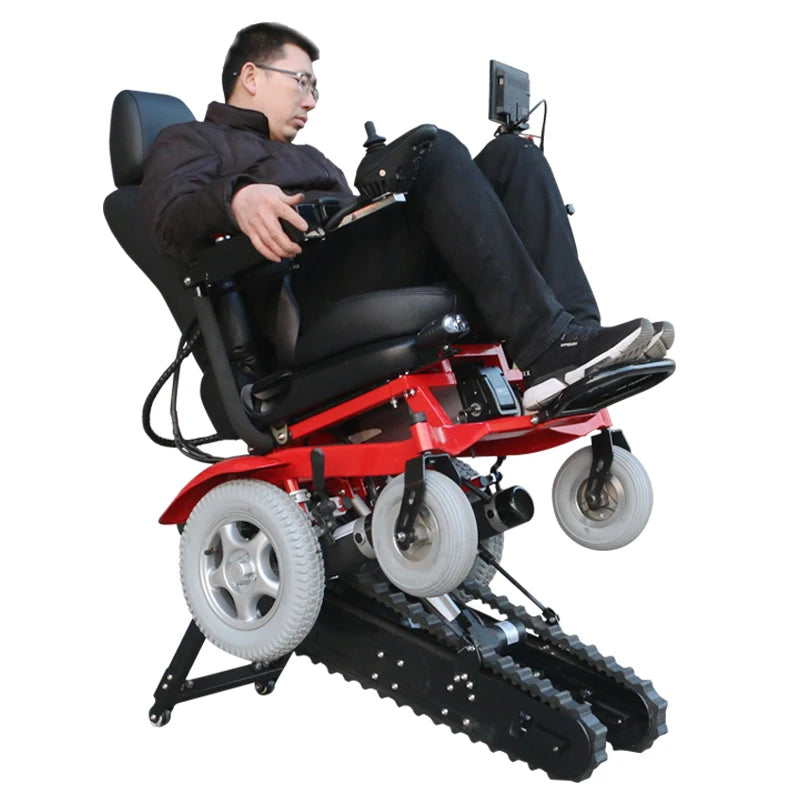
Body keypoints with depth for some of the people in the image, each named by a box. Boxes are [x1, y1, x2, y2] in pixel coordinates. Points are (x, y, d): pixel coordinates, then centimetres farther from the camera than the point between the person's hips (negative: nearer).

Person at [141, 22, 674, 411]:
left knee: (512, 154, -8)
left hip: (412, 279, 7)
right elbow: (171, 216, -3)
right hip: (305, 303, -7)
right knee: (435, 150, -26)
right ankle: (545, 343, -34)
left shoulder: (310, 160, 42)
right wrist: (235, 198, -28)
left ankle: (572, 333, -27)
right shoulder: (189, 143, 19)